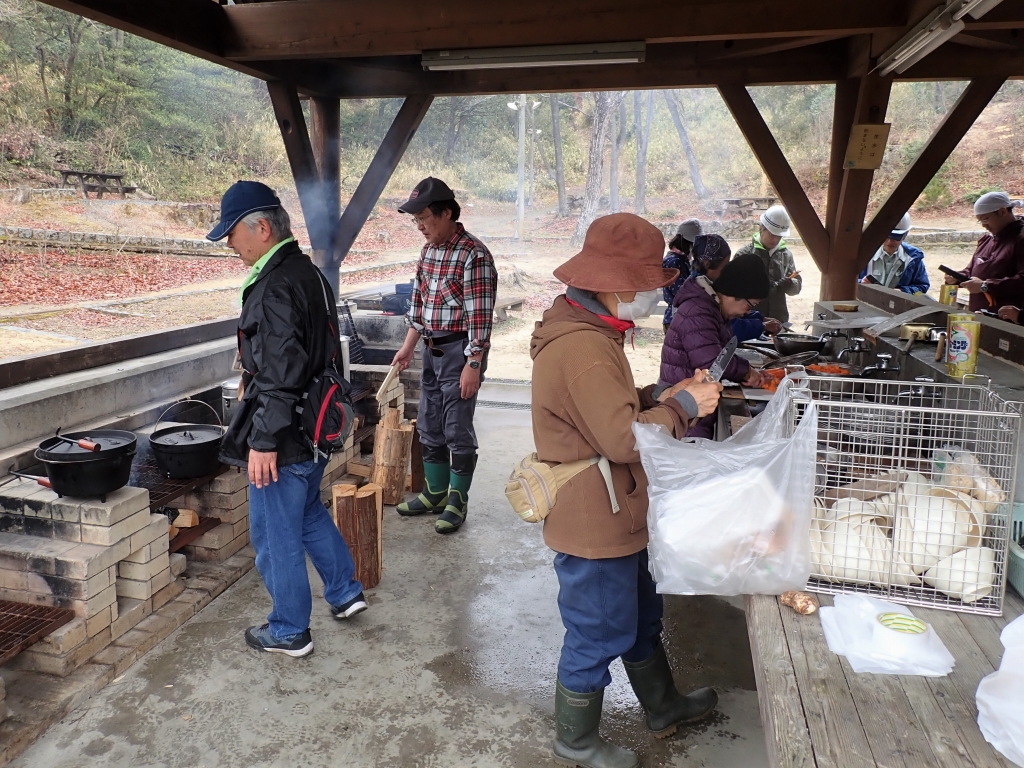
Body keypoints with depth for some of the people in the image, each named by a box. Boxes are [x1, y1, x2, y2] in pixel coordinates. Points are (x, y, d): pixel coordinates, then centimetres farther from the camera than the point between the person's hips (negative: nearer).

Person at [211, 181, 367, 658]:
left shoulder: (274, 287, -22)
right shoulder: (309, 274, 9)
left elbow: (280, 376, -27)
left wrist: (263, 441, -21)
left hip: (284, 438, -10)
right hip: (317, 428, 10)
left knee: (275, 535, 7)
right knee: (309, 513, 26)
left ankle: (289, 631, 23)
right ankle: (345, 592, 39)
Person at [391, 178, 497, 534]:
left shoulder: (473, 255, -17)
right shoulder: (428, 251, 10)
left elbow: (480, 315, -20)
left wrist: (473, 364, -22)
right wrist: (408, 347, 15)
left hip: (459, 350, -8)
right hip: (431, 349, 8)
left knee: (458, 431, 1)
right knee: (429, 427, 15)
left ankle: (458, 502, 16)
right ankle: (435, 493, 31)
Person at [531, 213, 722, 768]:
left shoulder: (587, 330, 6)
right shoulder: (583, 349, -29)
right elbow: (626, 438, -30)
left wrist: (662, 397, 0)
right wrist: (683, 408, -16)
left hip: (615, 516, 10)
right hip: (594, 525, -10)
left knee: (640, 616, 27)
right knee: (598, 635, 10)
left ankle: (664, 707, 49)